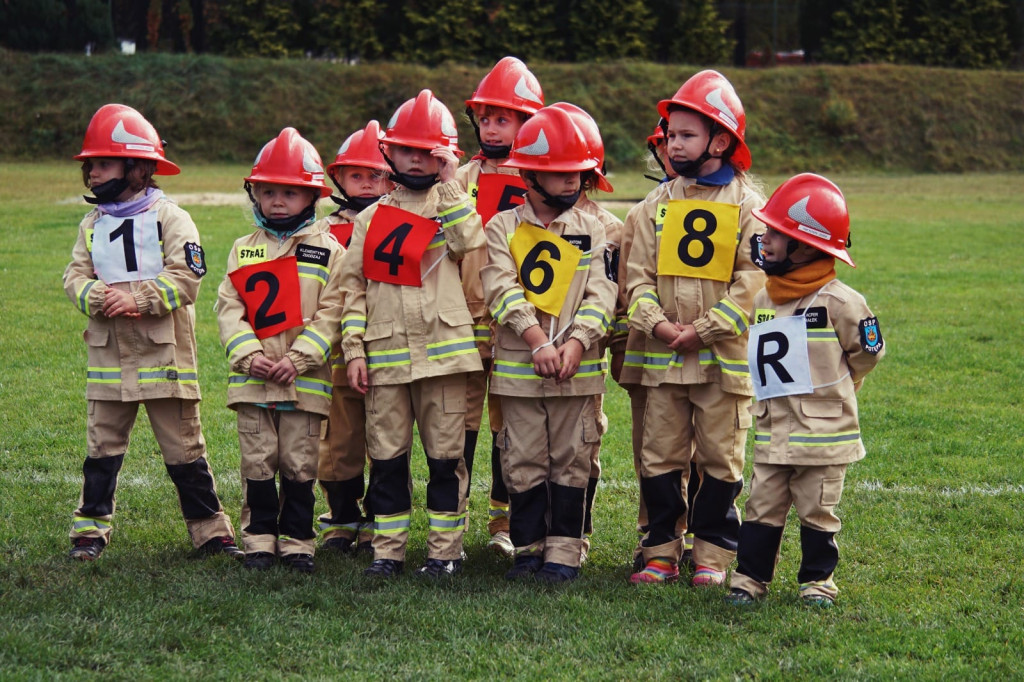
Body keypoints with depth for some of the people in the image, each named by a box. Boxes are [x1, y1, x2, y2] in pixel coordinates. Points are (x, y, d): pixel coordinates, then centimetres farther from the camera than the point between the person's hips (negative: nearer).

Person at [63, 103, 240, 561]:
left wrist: (137, 299, -21)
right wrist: (99, 298, -16)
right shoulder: (93, 224, 12)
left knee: (184, 450, 2)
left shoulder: (170, 219, -4)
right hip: (108, 356, 4)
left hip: (164, 356, -4)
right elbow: (76, 275, 5)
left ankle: (210, 529, 9)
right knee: (102, 448, 7)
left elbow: (186, 278, -12)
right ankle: (90, 528, 16)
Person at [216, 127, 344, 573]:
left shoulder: (328, 252, 2)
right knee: (258, 463, 6)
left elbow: (329, 314, -5)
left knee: (300, 463, 3)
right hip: (251, 378, 2)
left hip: (305, 379, -2)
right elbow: (229, 308, 2)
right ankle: (259, 538, 15)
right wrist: (250, 355, -13)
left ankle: (297, 540, 12)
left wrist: (297, 360, -15)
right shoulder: (243, 250, 9)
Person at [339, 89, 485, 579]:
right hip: (385, 352, 2)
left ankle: (445, 549, 10)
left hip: (442, 349, -2)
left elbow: (470, 245, -14)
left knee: (445, 455, 1)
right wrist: (354, 349, 3)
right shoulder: (371, 218, 12)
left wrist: (448, 185, -9)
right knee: (386, 456, 5)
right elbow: (354, 286, 11)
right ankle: (388, 549, 14)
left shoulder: (455, 205, 8)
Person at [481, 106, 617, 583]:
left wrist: (575, 343, -16)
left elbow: (601, 294, -1)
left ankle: (564, 553, 10)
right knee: (524, 464, 4)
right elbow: (502, 290, -8)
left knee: (570, 463, 3)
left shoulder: (592, 231, 8)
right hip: (518, 366, -1)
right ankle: (529, 548, 14)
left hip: (578, 368, 1)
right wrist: (537, 341, -20)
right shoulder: (502, 228, 3)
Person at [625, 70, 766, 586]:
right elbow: (638, 274, 5)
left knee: (720, 460, 4)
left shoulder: (747, 204, -2)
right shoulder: (656, 204, 9)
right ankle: (661, 551, 13)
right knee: (660, 457, 5)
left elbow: (751, 282, -8)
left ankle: (713, 554, 13)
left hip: (724, 356, -3)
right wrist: (657, 323, -12)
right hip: (662, 357, 3)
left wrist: (702, 331, -14)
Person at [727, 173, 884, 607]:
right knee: (762, 509, 7)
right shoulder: (762, 301, 6)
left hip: (823, 434, -5)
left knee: (817, 512, 5)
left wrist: (828, 394, 10)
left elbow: (866, 354, 0)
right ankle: (750, 576, 15)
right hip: (772, 429, 5)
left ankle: (818, 579, 18)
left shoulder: (839, 302, -12)